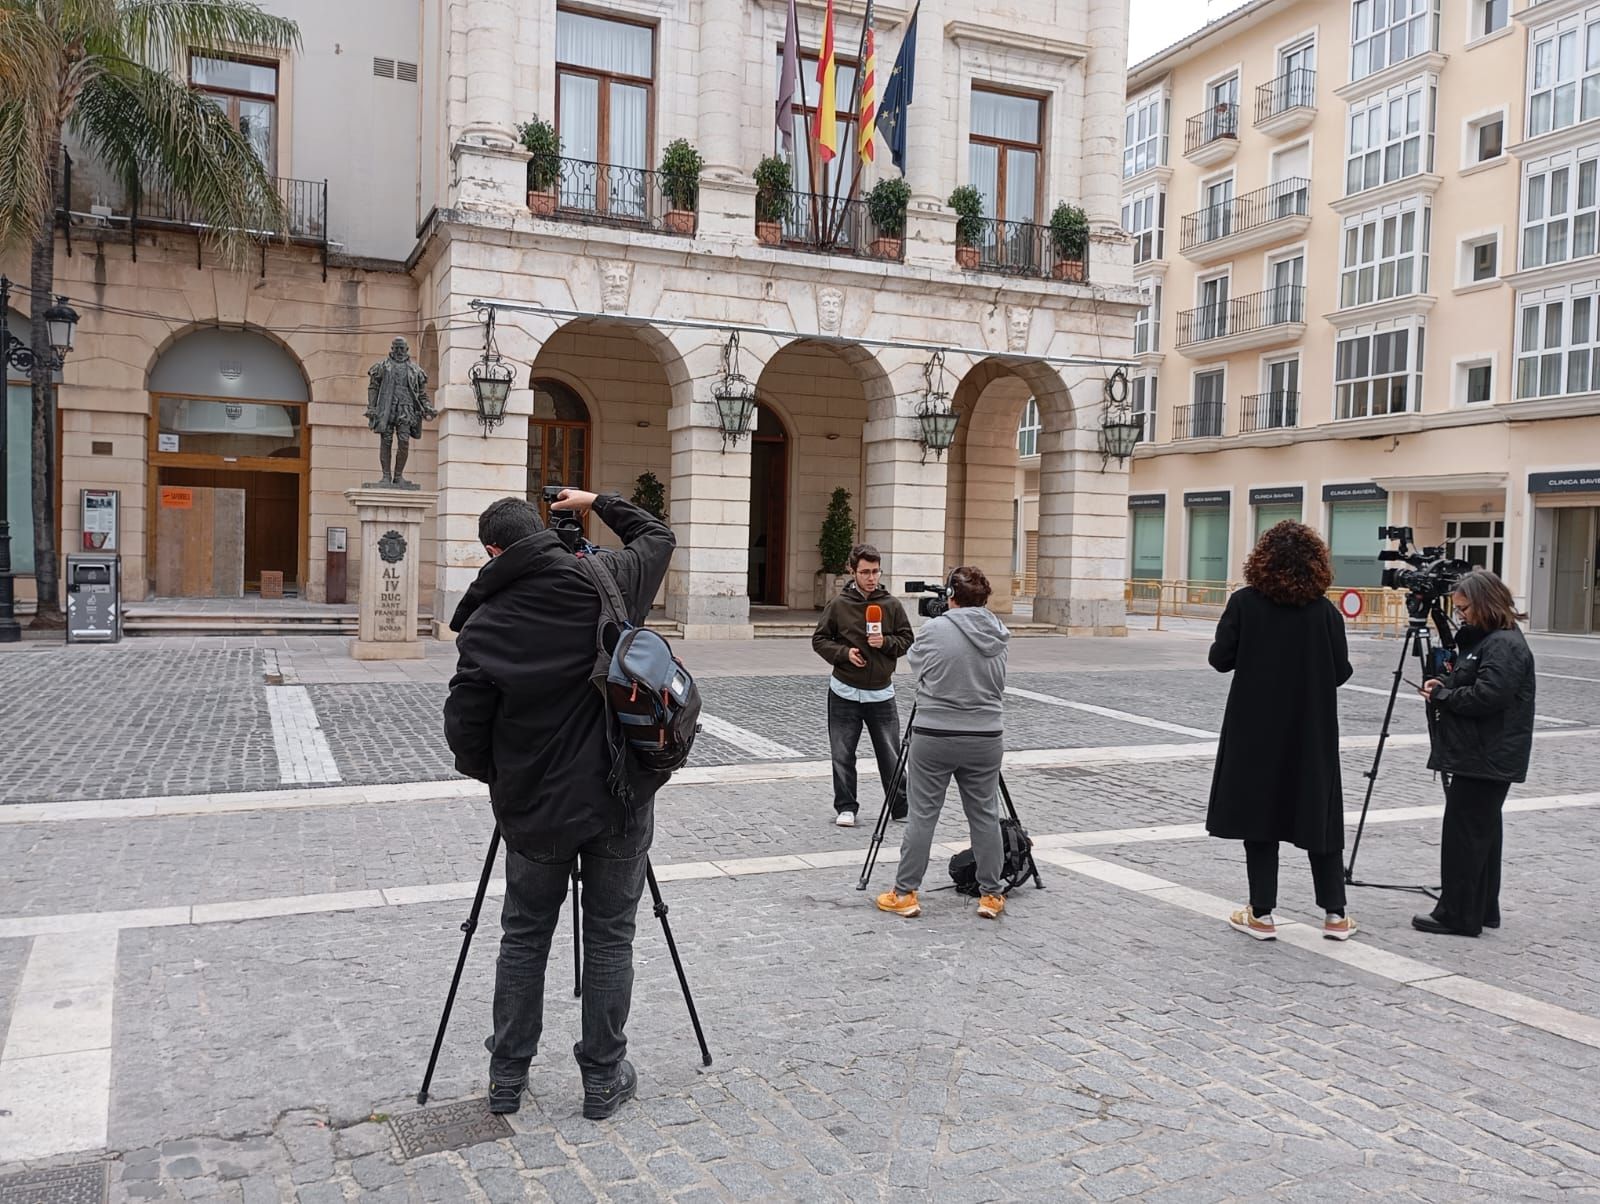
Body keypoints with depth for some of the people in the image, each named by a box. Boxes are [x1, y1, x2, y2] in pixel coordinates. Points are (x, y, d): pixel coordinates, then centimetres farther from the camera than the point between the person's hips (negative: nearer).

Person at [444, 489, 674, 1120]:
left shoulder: (485, 625, -10)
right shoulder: (608, 581, -6)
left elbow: (463, 730, -8)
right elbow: (657, 537, 14)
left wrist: (496, 776, 12)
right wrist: (598, 502, 25)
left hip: (536, 809, 0)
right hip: (621, 800, 1)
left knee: (525, 937, 16)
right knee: (609, 938, 11)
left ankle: (507, 1076, 27)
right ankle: (603, 1077, 21)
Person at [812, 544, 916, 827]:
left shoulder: (892, 605, 0)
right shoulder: (839, 604, -3)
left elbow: (907, 640, 5)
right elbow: (819, 639, 3)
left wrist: (886, 642, -14)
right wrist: (843, 652, -14)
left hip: (881, 693, 1)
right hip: (844, 692, 0)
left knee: (891, 755, 4)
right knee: (842, 754, 5)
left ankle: (902, 807, 16)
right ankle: (846, 807, 18)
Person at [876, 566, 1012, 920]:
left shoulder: (935, 629, -10)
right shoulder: (997, 636, 2)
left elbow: (914, 660, 7)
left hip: (934, 737, -3)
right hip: (985, 738, 3)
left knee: (923, 815, 4)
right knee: (985, 816, 11)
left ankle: (904, 893, 11)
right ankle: (991, 895, 18)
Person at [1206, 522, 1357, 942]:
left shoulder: (1244, 603, -9)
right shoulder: (1325, 611, -6)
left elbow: (1220, 659, -8)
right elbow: (1340, 672, -4)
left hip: (1255, 727, -1)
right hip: (1311, 729, 1)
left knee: (1258, 811, 6)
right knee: (1319, 813, 12)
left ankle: (1262, 914, 10)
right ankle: (1335, 914, 18)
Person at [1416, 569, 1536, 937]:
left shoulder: (1505, 645, -16)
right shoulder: (1482, 639, 17)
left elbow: (1485, 697, -25)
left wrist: (1442, 695, -12)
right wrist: (1444, 687, 7)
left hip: (1488, 760, -11)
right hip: (1479, 757, 11)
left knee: (1464, 834, -6)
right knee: (1479, 833, 15)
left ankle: (1457, 915, 1)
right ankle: (1481, 910, 24)